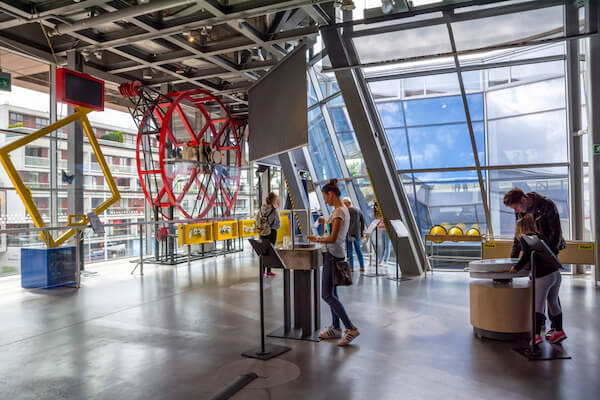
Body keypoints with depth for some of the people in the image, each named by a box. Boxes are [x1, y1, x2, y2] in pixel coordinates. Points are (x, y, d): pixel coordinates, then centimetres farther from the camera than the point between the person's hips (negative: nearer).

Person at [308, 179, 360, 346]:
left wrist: (317, 239, -10)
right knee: (331, 293, 15)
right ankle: (335, 328, 24)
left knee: (327, 295, -7)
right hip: (334, 253, 10)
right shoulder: (341, 210, 12)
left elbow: (333, 238, -24)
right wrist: (325, 221, 13)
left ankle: (351, 328, -5)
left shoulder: (339, 211, -19)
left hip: (333, 255, -10)